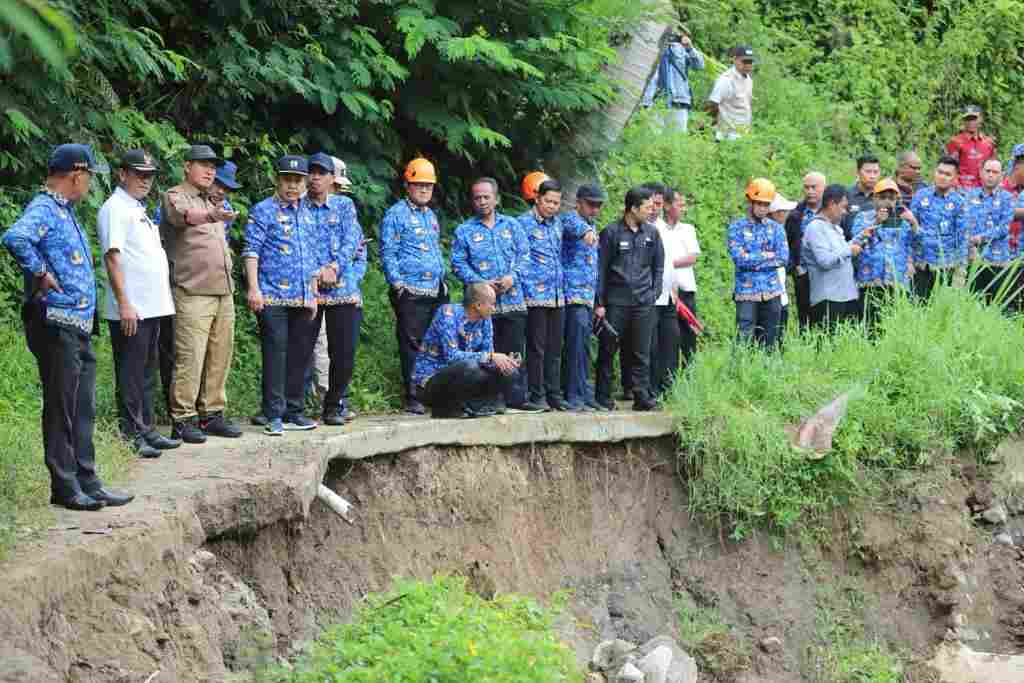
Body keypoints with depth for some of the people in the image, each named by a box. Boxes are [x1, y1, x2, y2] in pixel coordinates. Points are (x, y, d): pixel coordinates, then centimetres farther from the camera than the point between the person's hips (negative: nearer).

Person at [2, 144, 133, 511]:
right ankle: (65, 486, 3)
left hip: (79, 327, 10)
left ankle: (87, 482, 18)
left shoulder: (66, 211, 16)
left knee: (83, 409, 12)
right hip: (56, 324, -10)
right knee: (61, 408, -3)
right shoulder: (44, 209, -14)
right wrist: (40, 274, -23)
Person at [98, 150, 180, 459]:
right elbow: (112, 257, -17)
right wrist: (124, 303, -22)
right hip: (130, 310, -10)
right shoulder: (115, 209, -9)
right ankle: (132, 435, -3)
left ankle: (147, 430, 21)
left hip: (152, 307, 10)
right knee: (131, 374, -5)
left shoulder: (139, 210, 20)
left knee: (147, 373, 14)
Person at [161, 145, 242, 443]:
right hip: (192, 293, -8)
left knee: (220, 357, 8)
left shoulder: (211, 203, 22)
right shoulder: (175, 197, -3)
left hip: (223, 293, 8)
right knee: (190, 358, -10)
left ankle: (212, 414, 16)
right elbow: (184, 215, -28)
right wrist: (211, 216, -48)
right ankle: (182, 420, -7)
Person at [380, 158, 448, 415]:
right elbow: (387, 252, -9)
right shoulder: (396, 214, -4)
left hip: (435, 291, 7)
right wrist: (397, 283, -16)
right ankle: (412, 398, -2)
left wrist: (442, 279, 18)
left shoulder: (431, 216, 19)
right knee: (411, 345, -5)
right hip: (410, 292, -7)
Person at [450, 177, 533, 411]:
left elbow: (524, 256, 9)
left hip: (513, 301, 2)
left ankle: (515, 397, 6)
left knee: (514, 351, 1)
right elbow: (458, 264, 1)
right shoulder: (465, 231, 7)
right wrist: (481, 283, -13)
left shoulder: (511, 225, 13)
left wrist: (513, 277, -9)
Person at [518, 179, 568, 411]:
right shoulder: (524, 223, -5)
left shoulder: (557, 222, 14)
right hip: (536, 296, -7)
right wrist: (530, 290, -13)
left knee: (554, 349, 10)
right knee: (536, 348, -4)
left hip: (558, 296, 7)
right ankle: (536, 397, 0)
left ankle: (554, 395, 15)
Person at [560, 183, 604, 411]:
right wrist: (586, 231, -55)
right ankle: (576, 395, -14)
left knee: (583, 347, 10)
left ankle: (584, 394, 13)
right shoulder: (570, 219, -5)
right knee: (578, 343, -14)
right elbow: (574, 225, -31)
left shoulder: (592, 226, 22)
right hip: (573, 292, -9)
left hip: (589, 294, 9)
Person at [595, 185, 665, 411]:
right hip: (616, 301, -3)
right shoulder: (611, 232, -2)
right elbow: (601, 269, -1)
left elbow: (658, 266, 17)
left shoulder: (652, 233, 10)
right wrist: (599, 302, -4)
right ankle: (603, 397, 9)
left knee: (642, 353, 3)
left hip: (644, 302, 3)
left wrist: (654, 293, 6)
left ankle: (642, 397, 6)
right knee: (607, 350, 2)